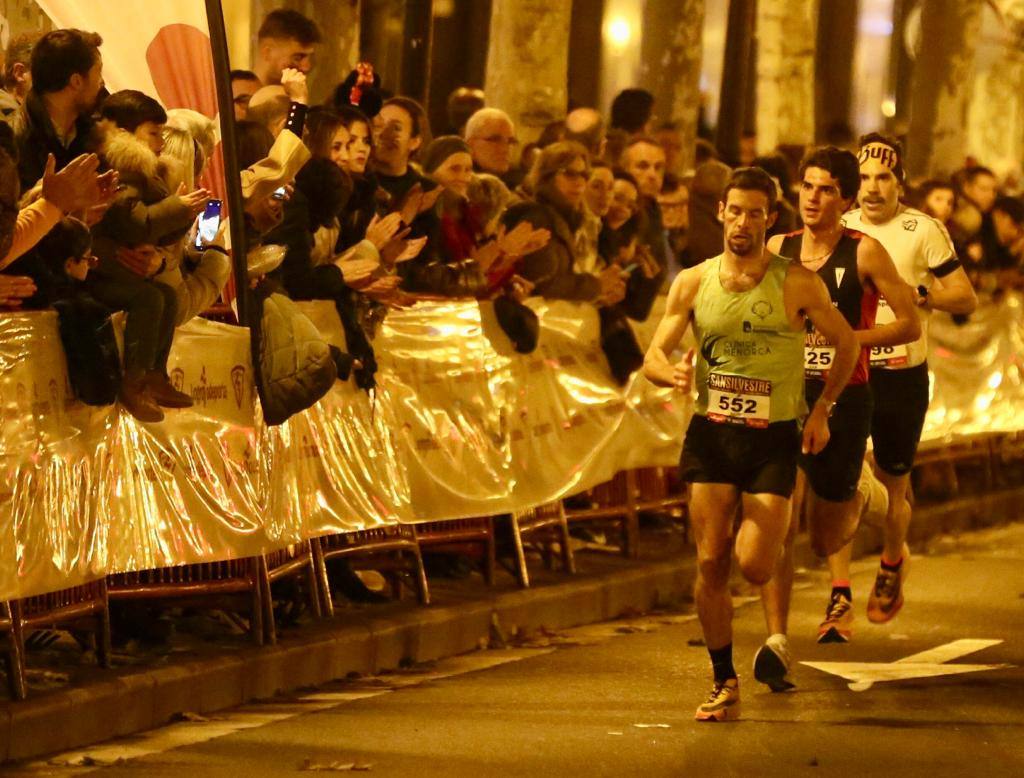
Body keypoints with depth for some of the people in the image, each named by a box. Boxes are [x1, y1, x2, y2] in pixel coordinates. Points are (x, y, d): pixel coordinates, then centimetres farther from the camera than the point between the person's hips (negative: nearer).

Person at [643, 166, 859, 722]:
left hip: (774, 438, -2)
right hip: (711, 433, 2)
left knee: (754, 566, -13)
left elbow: (846, 342, 10)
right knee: (711, 563, -2)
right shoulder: (692, 283, 2)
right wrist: (671, 373, -21)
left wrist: (822, 409, 5)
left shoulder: (797, 284, -4)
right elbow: (653, 356, 3)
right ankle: (724, 683, 12)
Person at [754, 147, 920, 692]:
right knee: (781, 522, -15)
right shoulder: (776, 251, 5)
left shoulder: (864, 253, -5)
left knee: (826, 535, 11)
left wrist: (848, 339, -15)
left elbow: (910, 325, -4)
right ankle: (776, 642, -15)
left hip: (842, 400, -2)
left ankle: (859, 498, 49)